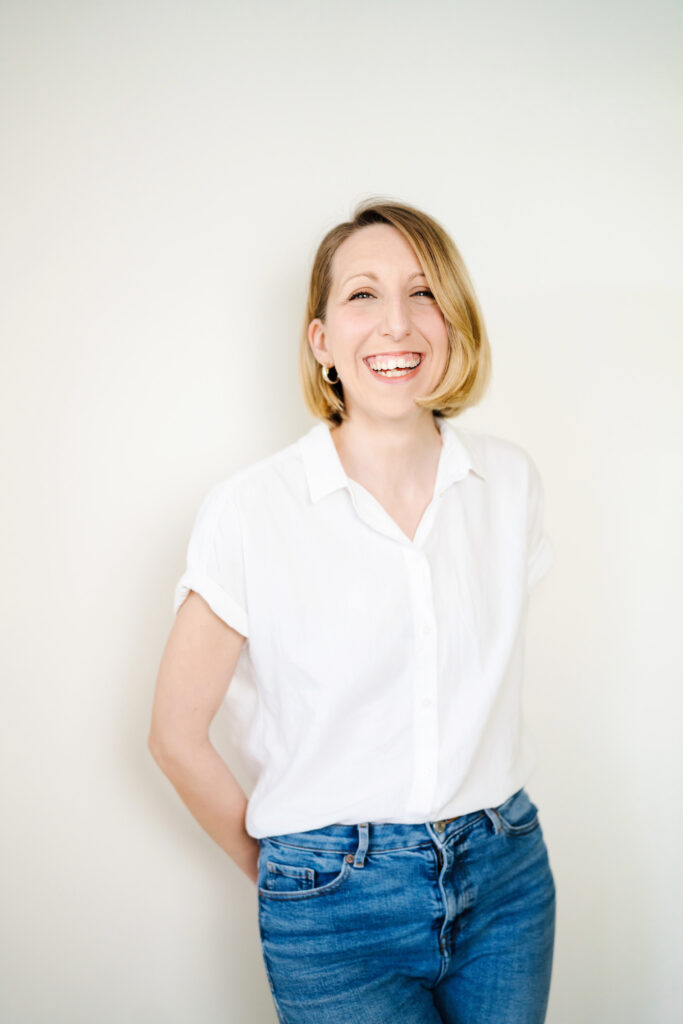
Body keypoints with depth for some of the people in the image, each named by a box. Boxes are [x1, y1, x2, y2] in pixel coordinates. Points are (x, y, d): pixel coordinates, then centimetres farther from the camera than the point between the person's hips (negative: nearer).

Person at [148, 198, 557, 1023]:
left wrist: (471, 836, 13)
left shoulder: (511, 479, -2)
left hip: (507, 879, 4)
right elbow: (177, 736, -5)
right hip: (340, 908, -3)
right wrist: (281, 873, 5)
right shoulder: (249, 510, -14)